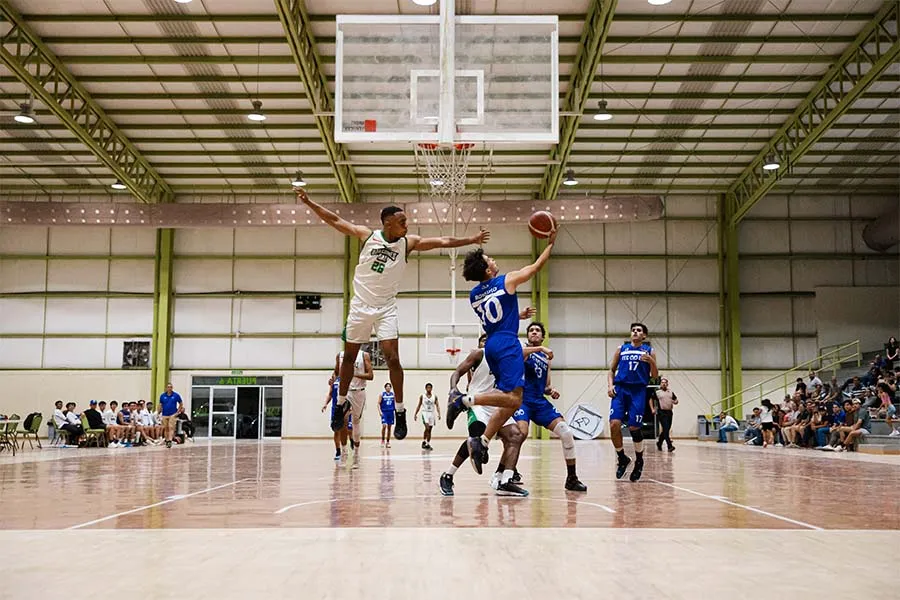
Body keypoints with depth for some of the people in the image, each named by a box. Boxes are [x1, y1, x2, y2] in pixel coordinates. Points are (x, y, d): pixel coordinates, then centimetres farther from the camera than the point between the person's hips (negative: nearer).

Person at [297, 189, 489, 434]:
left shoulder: (408, 243, -6)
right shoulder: (367, 235, -7)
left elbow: (442, 242, -7)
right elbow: (334, 220, -3)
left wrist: (471, 240, -11)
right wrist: (308, 202, -7)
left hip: (385, 308, 0)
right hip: (360, 305, 1)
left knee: (392, 358, -10)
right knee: (349, 357, 10)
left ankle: (400, 410, 0)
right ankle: (341, 404, 27)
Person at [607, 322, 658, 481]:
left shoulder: (649, 351, 11)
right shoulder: (621, 349, 16)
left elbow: (655, 376, 8)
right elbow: (612, 369, 17)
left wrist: (651, 362, -10)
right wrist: (610, 385, 0)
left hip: (638, 391, -1)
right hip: (620, 389, 2)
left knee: (634, 427, -7)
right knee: (614, 424, -15)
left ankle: (639, 461, 17)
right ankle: (622, 458, 5)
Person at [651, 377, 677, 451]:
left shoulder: (671, 392, 14)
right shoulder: (657, 392, 4)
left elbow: (676, 400, 18)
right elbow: (651, 400, 11)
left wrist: (675, 401, -6)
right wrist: (652, 409, 2)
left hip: (669, 412, 5)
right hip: (661, 412, -5)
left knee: (667, 429, 9)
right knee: (665, 429, -15)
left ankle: (659, 443, 27)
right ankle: (669, 446, -18)